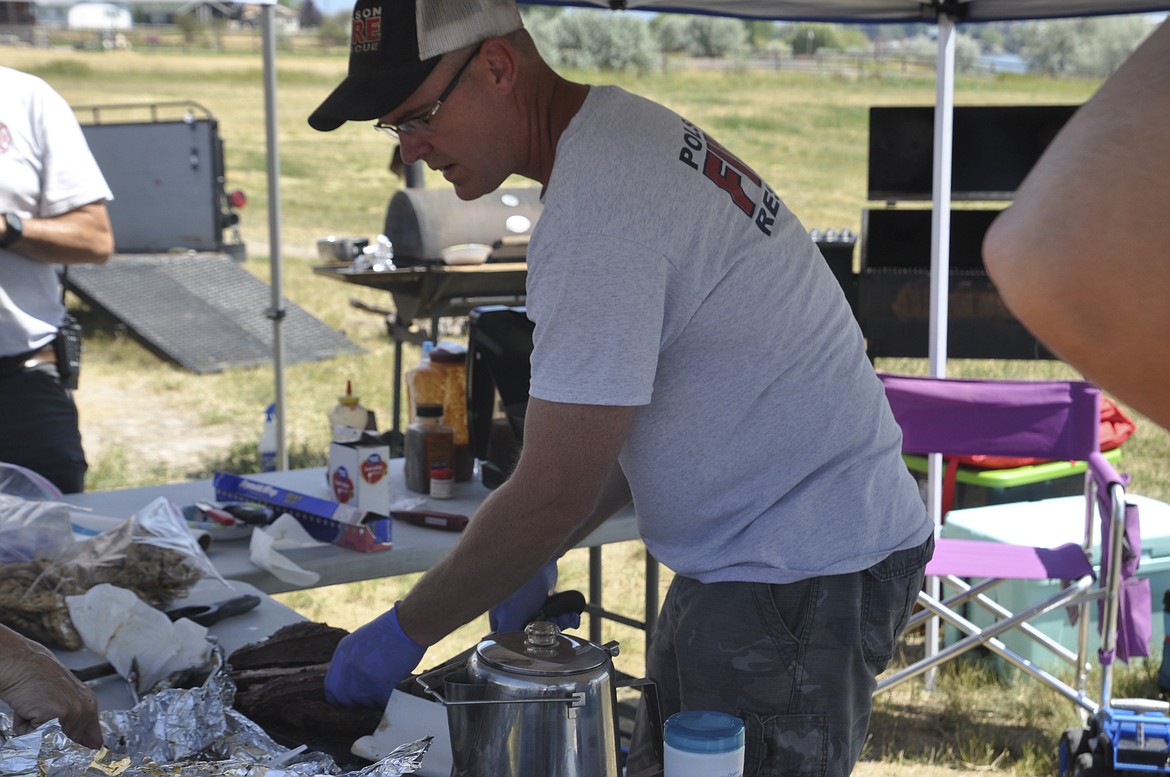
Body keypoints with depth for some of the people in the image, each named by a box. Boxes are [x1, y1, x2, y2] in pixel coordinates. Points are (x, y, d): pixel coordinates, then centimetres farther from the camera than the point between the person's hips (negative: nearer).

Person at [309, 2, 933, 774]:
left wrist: (406, 631, -10)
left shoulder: (597, 204, -24)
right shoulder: (624, 134, 9)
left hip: (799, 580, -10)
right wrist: (541, 557, 14)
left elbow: (553, 492, -22)